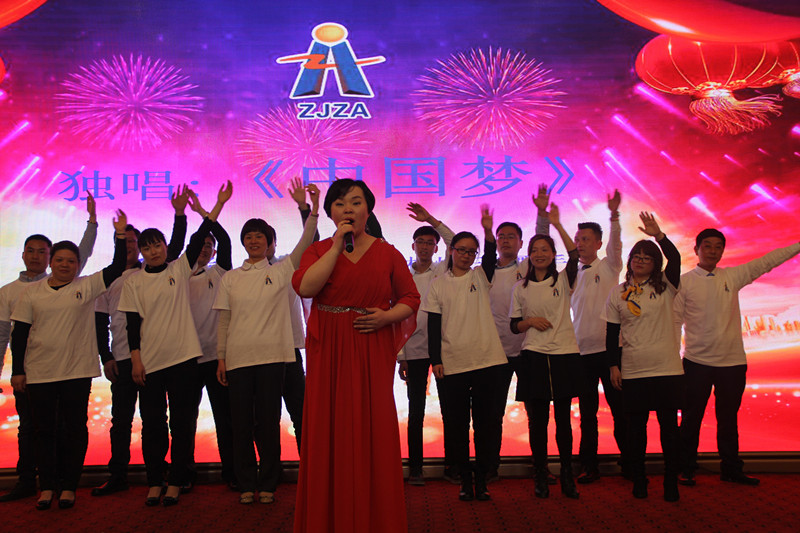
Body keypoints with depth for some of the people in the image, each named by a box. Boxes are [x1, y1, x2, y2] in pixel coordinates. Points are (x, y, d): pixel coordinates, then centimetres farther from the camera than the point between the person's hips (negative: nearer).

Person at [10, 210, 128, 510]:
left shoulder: (87, 287, 3)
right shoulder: (32, 292, 6)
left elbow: (116, 268, -4)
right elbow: (19, 333, 7)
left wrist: (120, 235, -12)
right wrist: (17, 370, 3)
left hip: (77, 372, -1)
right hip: (39, 373, 1)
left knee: (75, 429, 4)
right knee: (44, 429, 6)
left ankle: (69, 487, 14)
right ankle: (47, 487, 16)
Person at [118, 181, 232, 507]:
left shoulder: (180, 269, 5)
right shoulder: (134, 283, 5)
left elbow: (199, 237, 0)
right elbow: (133, 324, 3)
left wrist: (220, 202, -4)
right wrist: (136, 359, -4)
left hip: (182, 357, 0)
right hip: (149, 362, 1)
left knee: (182, 422, 3)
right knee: (152, 424, 6)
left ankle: (176, 482, 14)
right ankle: (154, 483, 18)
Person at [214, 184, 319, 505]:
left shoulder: (280, 272, 7)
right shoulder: (231, 278, 12)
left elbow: (305, 245, -6)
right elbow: (224, 320, 11)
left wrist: (313, 210, -18)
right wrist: (221, 356, 5)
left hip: (271, 355, -2)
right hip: (238, 356, 2)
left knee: (269, 421, 3)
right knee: (241, 422, 5)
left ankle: (268, 484, 15)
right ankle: (246, 484, 17)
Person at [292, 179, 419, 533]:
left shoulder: (387, 253, 8)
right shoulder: (319, 250, 8)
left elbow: (410, 298, 11)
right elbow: (305, 287, -12)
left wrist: (387, 316, -9)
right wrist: (337, 245, -10)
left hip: (373, 354, 0)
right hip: (328, 354, 0)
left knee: (373, 433, 1)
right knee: (330, 434, 2)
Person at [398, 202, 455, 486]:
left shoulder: (443, 271, 8)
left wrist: (431, 219, -11)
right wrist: (400, 356, -2)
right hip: (414, 351, 0)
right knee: (416, 411, 4)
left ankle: (451, 465, 14)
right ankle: (415, 468, 11)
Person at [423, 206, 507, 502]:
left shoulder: (480, 277, 8)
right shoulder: (438, 285, 5)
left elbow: (491, 255, -12)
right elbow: (434, 325, 3)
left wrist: (488, 231, -30)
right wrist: (435, 360, -4)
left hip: (486, 360, 1)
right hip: (452, 365, 0)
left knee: (485, 422, 5)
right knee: (456, 424, 5)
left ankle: (482, 479, 15)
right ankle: (465, 480, 16)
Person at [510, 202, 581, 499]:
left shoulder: (563, 281, 5)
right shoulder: (521, 288, 9)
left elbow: (575, 255, -14)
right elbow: (514, 326, 11)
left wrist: (557, 224, -16)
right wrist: (530, 321, -9)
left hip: (564, 355, -1)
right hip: (533, 358, 1)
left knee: (563, 419, 5)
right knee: (537, 419, 2)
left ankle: (567, 475, 18)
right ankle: (541, 476, 15)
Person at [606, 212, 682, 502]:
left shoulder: (664, 287, 3)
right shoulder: (617, 293, 6)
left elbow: (675, 258, -15)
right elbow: (612, 332, 8)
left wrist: (658, 235, -26)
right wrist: (613, 365, 3)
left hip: (667, 369, -1)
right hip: (632, 371, 1)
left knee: (669, 425, 3)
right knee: (636, 426, 7)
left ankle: (671, 482, 14)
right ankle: (638, 480, 19)